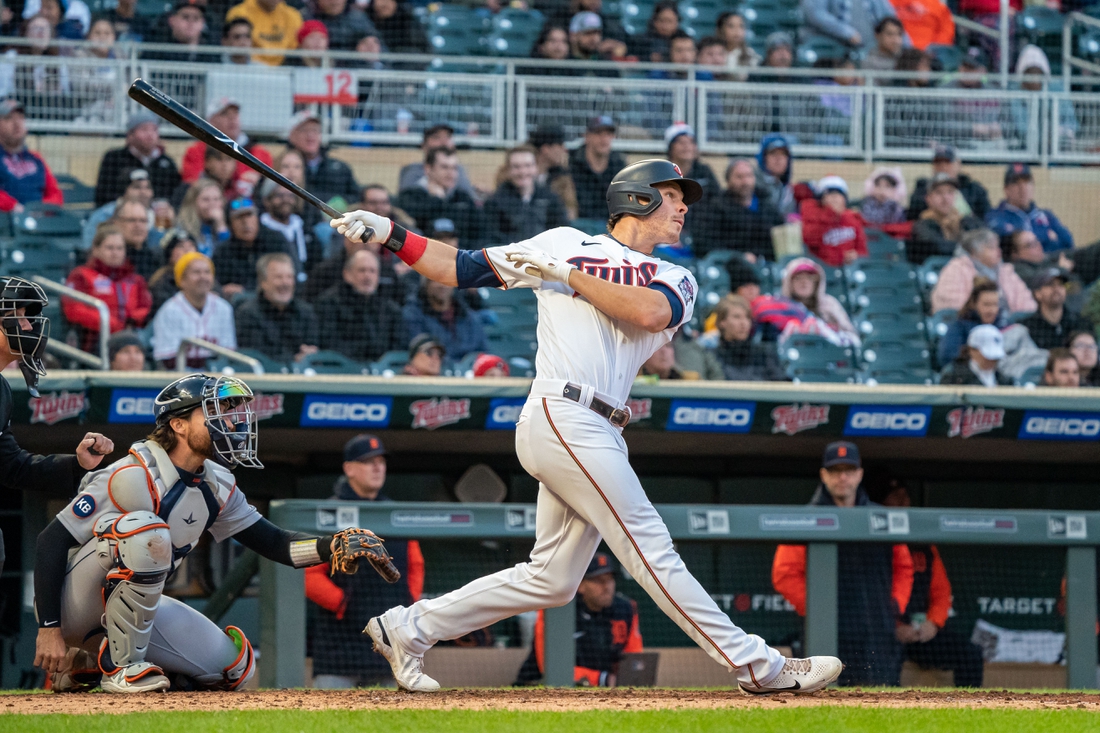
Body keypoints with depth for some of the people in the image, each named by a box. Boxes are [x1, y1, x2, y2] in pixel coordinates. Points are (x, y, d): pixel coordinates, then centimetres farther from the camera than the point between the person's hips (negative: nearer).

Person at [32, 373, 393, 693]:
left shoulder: (217, 487, 1)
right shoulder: (133, 476, -23)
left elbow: (270, 542, 6)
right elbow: (51, 541, -22)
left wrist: (330, 547, -15)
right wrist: (49, 628, -25)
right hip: (72, 610, -8)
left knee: (233, 666, -4)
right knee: (146, 531, -33)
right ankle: (120, 665, -21)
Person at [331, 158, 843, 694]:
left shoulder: (676, 280, 20)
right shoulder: (564, 244, 10)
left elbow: (650, 312, -4)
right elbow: (465, 269, 12)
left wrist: (565, 274, -4)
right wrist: (388, 235, 3)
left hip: (595, 436, 7)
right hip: (564, 419, -7)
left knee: (551, 580, 8)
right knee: (652, 550, -8)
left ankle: (409, 629, 18)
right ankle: (758, 667, -10)